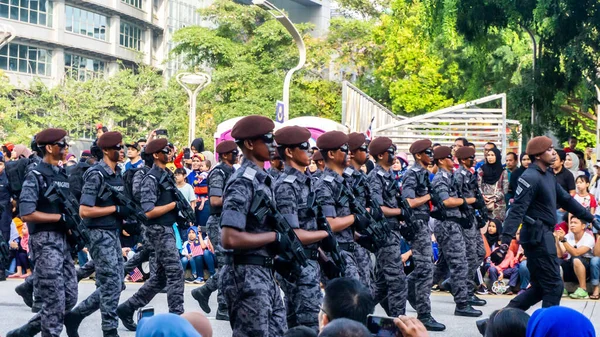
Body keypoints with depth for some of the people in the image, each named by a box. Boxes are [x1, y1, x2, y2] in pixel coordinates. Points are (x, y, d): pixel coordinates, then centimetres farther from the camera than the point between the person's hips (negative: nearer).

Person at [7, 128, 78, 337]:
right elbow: (26, 214, -18)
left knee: (70, 298, 10)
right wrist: (60, 218, -16)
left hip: (63, 240, 8)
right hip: (45, 241, -8)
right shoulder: (36, 176, -10)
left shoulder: (63, 175, 14)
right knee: (55, 301, -7)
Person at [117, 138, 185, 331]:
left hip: (167, 229, 10)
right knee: (175, 272, -9)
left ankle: (127, 308, 21)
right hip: (159, 230, -9)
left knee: (161, 276, 13)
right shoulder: (151, 179, -14)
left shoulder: (167, 175, 14)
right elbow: (148, 212, -20)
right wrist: (174, 204, -16)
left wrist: (182, 205, 7)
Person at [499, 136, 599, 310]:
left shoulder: (548, 175, 14)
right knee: (554, 285, -5)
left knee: (540, 287, 13)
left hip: (545, 235, 10)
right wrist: (506, 241, -30)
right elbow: (517, 210, -23)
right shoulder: (531, 177, -16)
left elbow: (566, 199, 25)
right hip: (537, 235, -10)